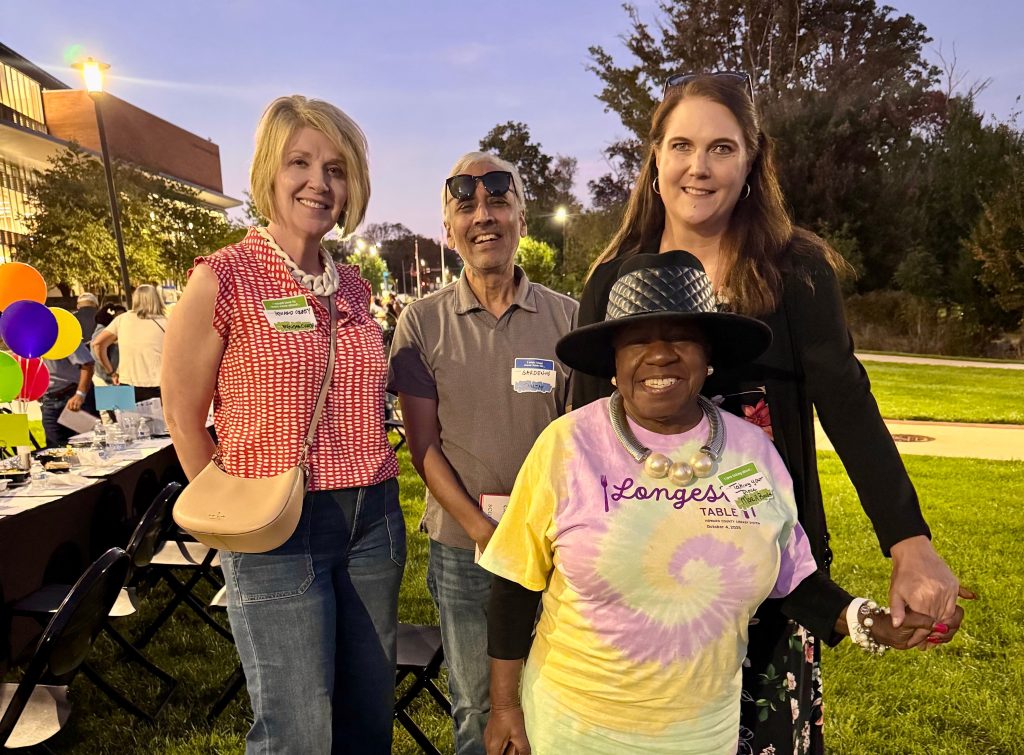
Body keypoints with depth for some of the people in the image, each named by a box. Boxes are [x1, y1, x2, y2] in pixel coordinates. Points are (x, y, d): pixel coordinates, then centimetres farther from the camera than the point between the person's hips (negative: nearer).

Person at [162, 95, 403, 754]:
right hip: (280, 528, -5)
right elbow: (184, 417, -3)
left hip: (374, 520, 5)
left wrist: (375, 496, 9)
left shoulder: (354, 286, 9)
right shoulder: (223, 277, -8)